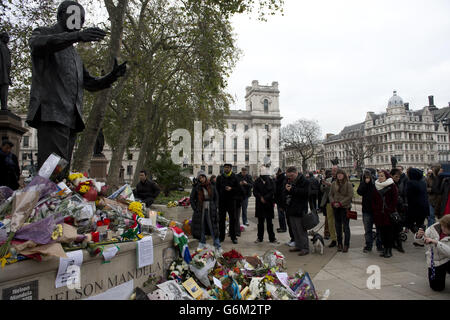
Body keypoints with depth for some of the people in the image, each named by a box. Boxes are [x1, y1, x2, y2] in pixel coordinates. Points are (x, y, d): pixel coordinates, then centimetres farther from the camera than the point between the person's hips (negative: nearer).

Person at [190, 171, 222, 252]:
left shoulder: (211, 187, 3)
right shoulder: (196, 188, -1)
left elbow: (216, 198, 11)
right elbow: (192, 199, 4)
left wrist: (215, 207, 2)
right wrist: (195, 209, -4)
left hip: (210, 211, 0)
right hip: (200, 211, 0)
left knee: (213, 228, -1)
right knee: (201, 227, 8)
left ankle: (217, 245, 7)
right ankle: (202, 243, 27)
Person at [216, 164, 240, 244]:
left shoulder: (234, 177, 1)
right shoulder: (220, 177, 5)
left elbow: (238, 188, 1)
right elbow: (217, 188, 8)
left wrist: (231, 189, -16)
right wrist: (218, 197, -3)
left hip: (231, 201, -1)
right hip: (222, 201, 1)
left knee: (233, 219, 2)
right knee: (221, 219, 7)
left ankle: (233, 237, 12)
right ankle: (221, 237, 18)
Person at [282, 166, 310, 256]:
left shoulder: (304, 181, -11)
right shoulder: (288, 180, 13)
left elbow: (305, 192, -22)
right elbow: (284, 192, 19)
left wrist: (292, 190, -20)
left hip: (299, 210, -8)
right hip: (291, 209, 8)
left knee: (301, 230, -4)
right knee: (294, 230, 15)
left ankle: (305, 248, 6)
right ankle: (298, 246, 27)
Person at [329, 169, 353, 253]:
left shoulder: (348, 184, -4)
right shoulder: (333, 184, 8)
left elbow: (350, 196, -10)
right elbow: (331, 194, 10)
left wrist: (340, 203, -14)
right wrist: (333, 202, -8)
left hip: (345, 207, -4)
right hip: (335, 208, 4)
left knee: (346, 226, 0)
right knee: (338, 226, 10)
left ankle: (346, 245, 7)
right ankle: (339, 244, 20)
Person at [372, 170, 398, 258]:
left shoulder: (392, 186, -2)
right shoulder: (376, 186, 10)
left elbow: (395, 199, -4)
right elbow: (373, 199, 13)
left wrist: (392, 210, -10)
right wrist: (374, 209, 3)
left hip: (389, 214, -4)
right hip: (379, 214, 4)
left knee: (389, 232, 1)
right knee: (382, 232, 7)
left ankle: (389, 250, 10)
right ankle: (384, 248, 17)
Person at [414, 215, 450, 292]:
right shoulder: (434, 228, -14)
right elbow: (420, 240, -4)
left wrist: (435, 242, -40)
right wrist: (419, 236, -26)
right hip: (434, 262, 1)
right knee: (437, 287, 5)